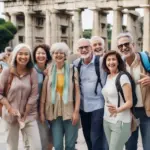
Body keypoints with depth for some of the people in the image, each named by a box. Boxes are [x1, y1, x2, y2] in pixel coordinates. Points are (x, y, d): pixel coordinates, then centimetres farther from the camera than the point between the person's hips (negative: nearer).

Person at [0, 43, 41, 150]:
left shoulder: (33, 73, -4)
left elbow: (34, 96, -6)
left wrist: (24, 115, -8)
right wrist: (10, 108, -13)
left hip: (29, 115, 0)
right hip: (11, 115, 0)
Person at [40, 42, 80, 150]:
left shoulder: (72, 69, 0)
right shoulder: (49, 70, 4)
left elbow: (77, 91, -2)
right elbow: (44, 92, 4)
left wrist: (76, 111, -9)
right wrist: (42, 111, 1)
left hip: (70, 111, -1)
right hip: (54, 112, 1)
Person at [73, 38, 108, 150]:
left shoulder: (102, 62, -11)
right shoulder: (76, 64, 3)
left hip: (98, 105, -5)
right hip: (83, 106, 5)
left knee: (96, 138, -6)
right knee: (87, 137, 16)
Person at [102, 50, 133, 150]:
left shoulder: (123, 77, -13)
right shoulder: (108, 77, 7)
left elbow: (129, 102, -17)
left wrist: (117, 110, -33)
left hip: (120, 122, -7)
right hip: (107, 120, 7)